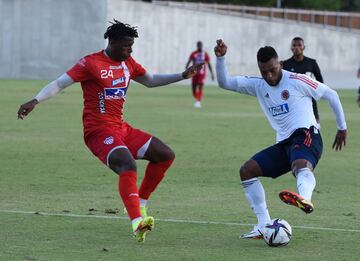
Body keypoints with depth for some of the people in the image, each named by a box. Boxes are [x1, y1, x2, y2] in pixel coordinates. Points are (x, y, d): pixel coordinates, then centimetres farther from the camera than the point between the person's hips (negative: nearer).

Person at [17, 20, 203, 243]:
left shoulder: (128, 63, 13)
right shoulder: (91, 63, -10)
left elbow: (151, 81, 29)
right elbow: (60, 83, -16)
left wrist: (183, 76, 24)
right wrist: (35, 101, -30)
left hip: (122, 128, 9)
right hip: (99, 131, -9)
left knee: (166, 155, 7)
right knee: (128, 165, -31)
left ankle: (140, 204, 13)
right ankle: (137, 222, -41)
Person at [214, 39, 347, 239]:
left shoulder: (296, 81, -3)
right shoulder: (258, 86, 14)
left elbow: (331, 95, 5)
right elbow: (224, 83, 13)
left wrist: (342, 127, 7)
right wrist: (220, 58, -4)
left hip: (306, 135, -7)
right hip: (283, 143, 7)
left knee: (301, 165, -40)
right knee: (246, 171, -1)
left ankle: (304, 198, -75)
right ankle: (264, 225, -3)